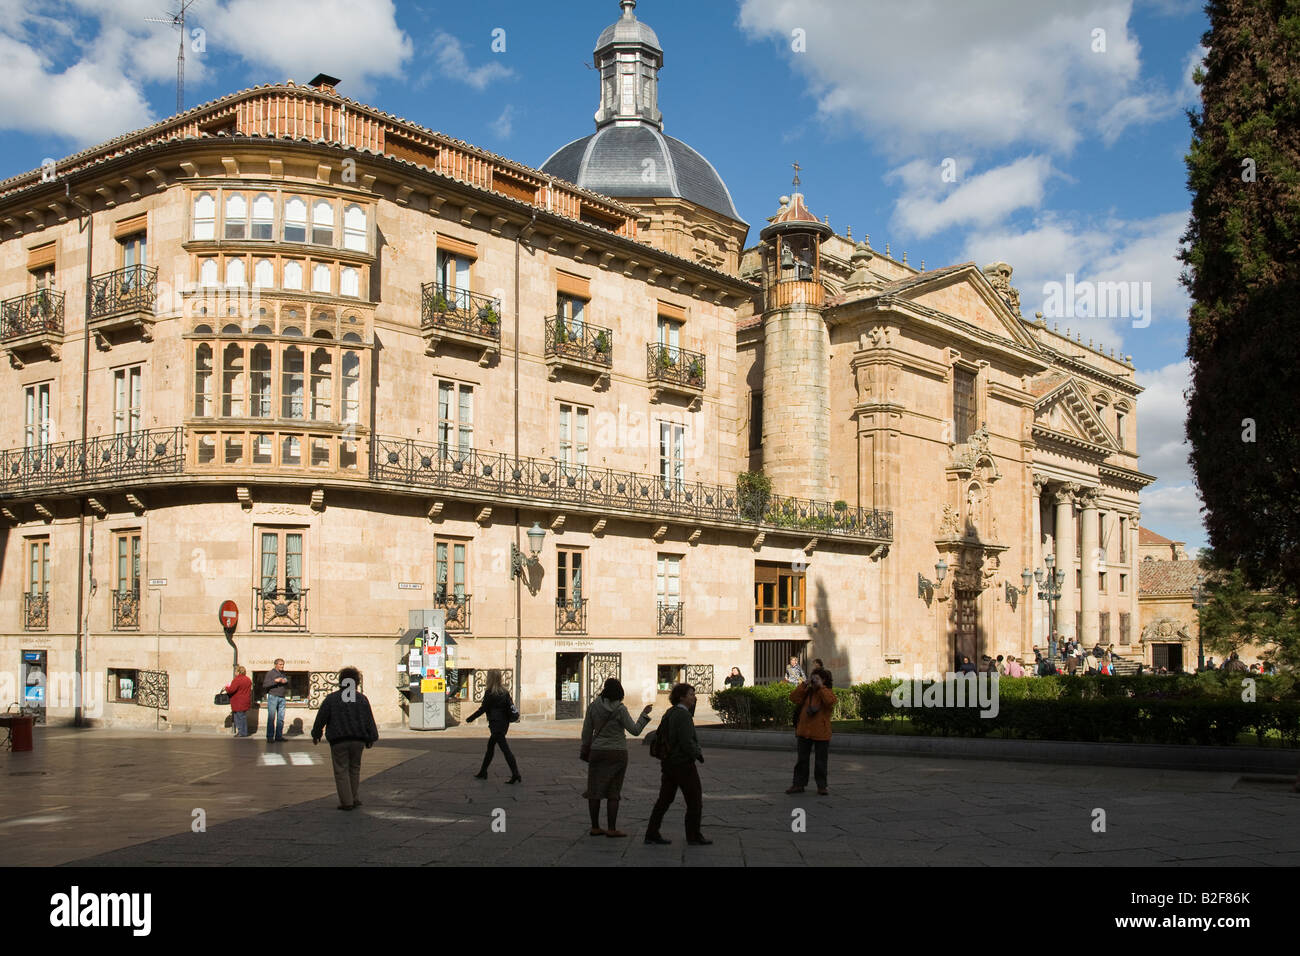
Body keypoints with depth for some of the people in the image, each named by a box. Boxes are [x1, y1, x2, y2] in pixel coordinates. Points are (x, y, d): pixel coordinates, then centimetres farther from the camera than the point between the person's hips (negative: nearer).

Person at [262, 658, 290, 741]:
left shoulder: (284, 674, 16)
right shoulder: (270, 673, -1)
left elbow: (288, 686, 19)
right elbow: (265, 685, -10)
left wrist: (286, 682, -3)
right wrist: (275, 681, -18)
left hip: (282, 698, 6)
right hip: (273, 697, -6)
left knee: (281, 718, 4)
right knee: (271, 717, -7)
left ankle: (279, 736, 10)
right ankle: (270, 737, -7)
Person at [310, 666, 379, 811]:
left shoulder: (331, 698, 0)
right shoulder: (362, 699, 6)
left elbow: (321, 718, 3)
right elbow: (369, 721, 7)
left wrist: (316, 735, 15)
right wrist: (371, 739, 14)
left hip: (338, 740, -2)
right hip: (358, 739, 2)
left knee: (341, 770, 3)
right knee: (354, 768, 17)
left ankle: (346, 801, -2)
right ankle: (354, 798, 16)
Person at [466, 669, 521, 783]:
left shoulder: (489, 693, -12)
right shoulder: (504, 691, 8)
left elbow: (483, 708, -9)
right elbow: (510, 706, 9)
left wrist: (470, 718, 2)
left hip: (495, 724, -8)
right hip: (504, 724, 8)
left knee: (505, 748, -9)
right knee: (490, 746, 18)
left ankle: (515, 774, -14)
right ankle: (483, 772, 26)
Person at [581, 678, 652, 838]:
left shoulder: (593, 706, -3)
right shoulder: (620, 709, -14)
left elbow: (587, 730, 3)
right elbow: (635, 731, -9)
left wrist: (586, 748, 17)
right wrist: (644, 714, 3)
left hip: (597, 752, 4)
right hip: (617, 753, -3)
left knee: (595, 790, 8)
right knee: (613, 792, 1)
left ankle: (595, 827, 12)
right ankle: (612, 829, 1)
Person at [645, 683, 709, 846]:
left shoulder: (669, 713, 10)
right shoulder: (683, 714, -17)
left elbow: (660, 734, 16)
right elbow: (686, 741, -21)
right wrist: (697, 754, -9)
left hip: (668, 762, 9)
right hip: (683, 763, -9)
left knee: (665, 799, 11)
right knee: (695, 800, 4)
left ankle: (652, 834, 9)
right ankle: (693, 835, 9)